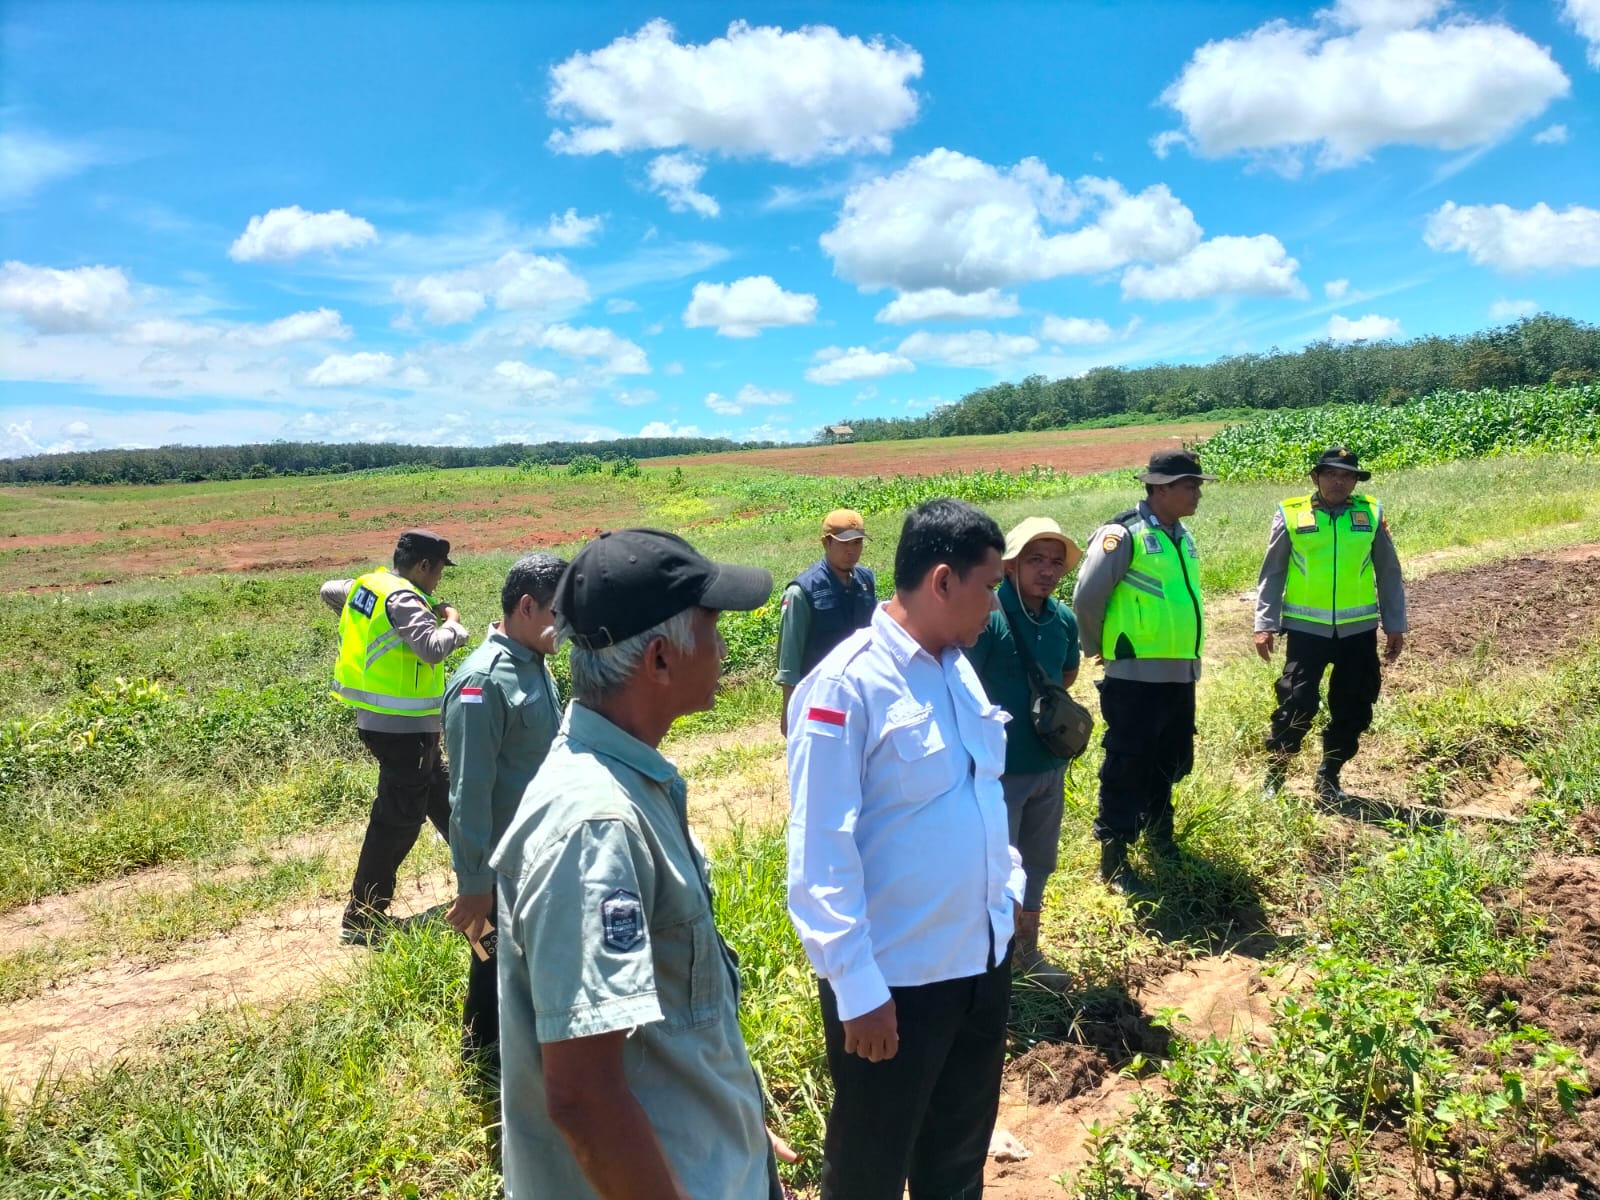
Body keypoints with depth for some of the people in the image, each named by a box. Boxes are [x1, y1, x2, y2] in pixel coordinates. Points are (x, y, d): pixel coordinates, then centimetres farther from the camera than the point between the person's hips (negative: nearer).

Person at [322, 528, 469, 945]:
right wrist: (452, 621, -15)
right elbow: (433, 648, -33)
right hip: (403, 727, -11)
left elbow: (329, 590, 26)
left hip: (379, 719, 11)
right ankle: (361, 919, 5)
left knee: (440, 796, 23)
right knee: (396, 821, -2)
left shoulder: (368, 583, 7)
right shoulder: (402, 599, -20)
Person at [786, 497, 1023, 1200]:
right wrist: (858, 985, -20)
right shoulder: (846, 685, -21)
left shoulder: (957, 667, 4)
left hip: (982, 958, 7)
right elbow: (820, 854, -21)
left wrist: (1010, 887, 14)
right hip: (896, 977, -7)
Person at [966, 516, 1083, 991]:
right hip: (1000, 769, -6)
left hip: (1050, 765, 7)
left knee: (1037, 862, 20)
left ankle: (1027, 951, 40)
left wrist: (1036, 702, 5)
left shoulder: (1064, 619, -1)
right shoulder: (988, 616, -20)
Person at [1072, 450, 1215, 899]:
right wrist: (1099, 648, -3)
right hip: (1136, 677, -8)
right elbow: (1086, 598, -15)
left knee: (1169, 763, 20)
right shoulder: (1122, 534, -16)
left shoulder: (1182, 538, 10)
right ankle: (1113, 861, 11)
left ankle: (1159, 834, 40)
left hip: (1180, 674, 8)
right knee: (1128, 770, 0)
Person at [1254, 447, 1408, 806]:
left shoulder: (1371, 514, 5)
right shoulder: (1291, 515, -2)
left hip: (1358, 629, 3)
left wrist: (1395, 624, 9)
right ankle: (1274, 776, 11)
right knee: (1297, 704, -6)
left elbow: (1388, 573, 11)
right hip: (1306, 628, -3)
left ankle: (1328, 778, 24)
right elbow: (1272, 574, 2)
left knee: (1353, 709, 8)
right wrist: (1264, 624, -2)